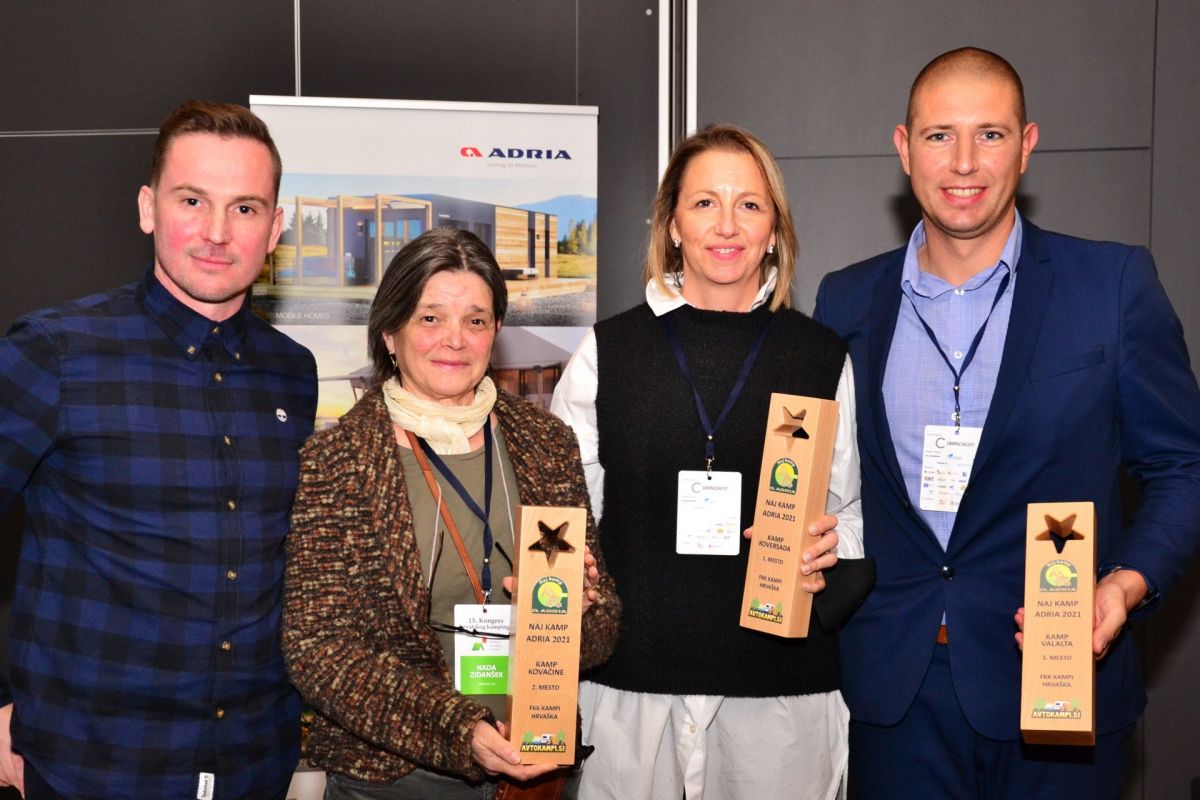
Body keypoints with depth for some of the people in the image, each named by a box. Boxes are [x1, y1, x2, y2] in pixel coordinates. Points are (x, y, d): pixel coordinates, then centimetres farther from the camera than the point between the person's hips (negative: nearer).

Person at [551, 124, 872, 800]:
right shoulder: (607, 352, 4)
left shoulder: (823, 358, 5)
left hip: (783, 683, 1)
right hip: (631, 678, 0)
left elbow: (856, 508, 11)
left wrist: (826, 552, -9)